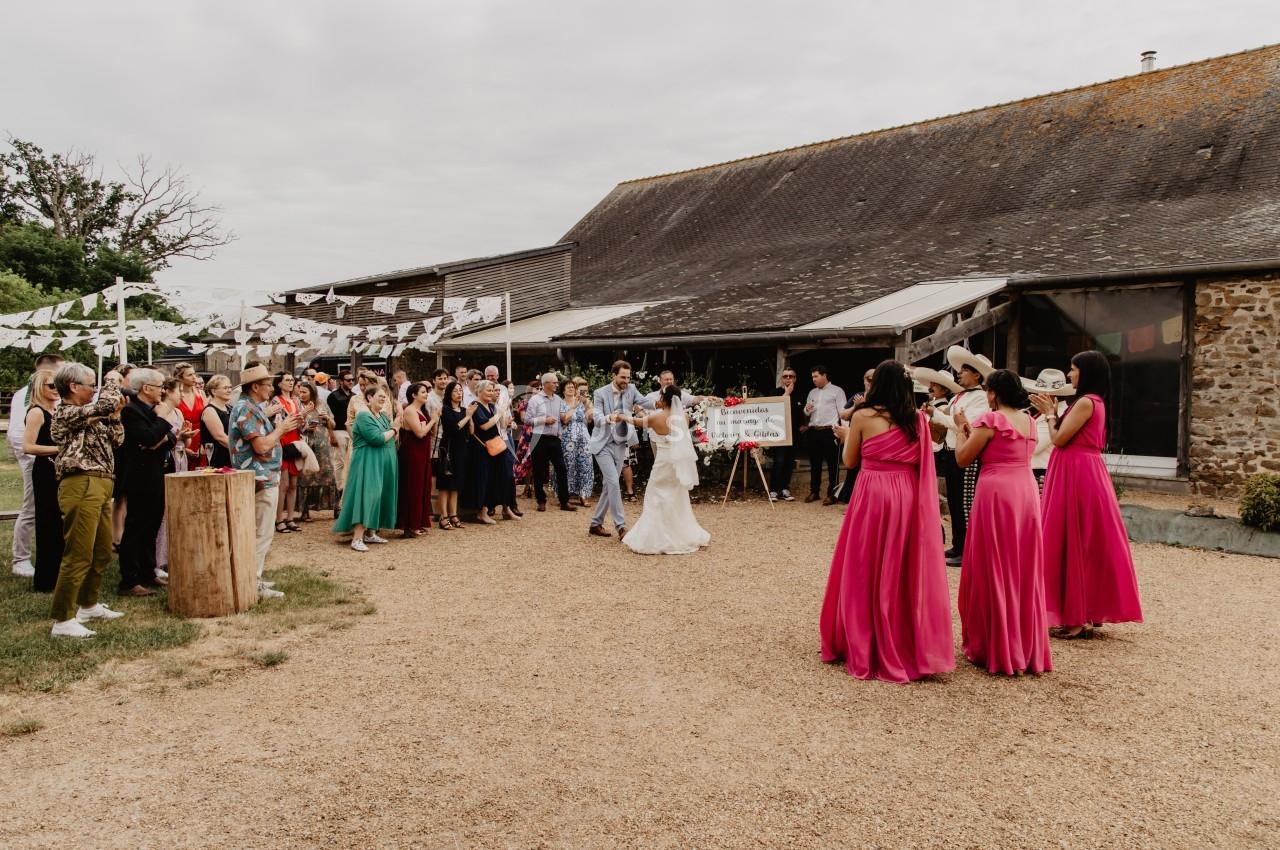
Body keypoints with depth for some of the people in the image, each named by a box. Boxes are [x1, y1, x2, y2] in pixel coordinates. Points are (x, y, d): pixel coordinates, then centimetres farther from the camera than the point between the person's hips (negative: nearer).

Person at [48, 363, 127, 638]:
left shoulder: (89, 416, 20)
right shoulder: (65, 413, -9)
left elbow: (117, 439, 21)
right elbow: (106, 403, -21)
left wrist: (115, 414, 11)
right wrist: (112, 388, -1)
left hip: (99, 486, 10)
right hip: (81, 486, -10)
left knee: (102, 552, 18)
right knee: (78, 554, -9)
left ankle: (88, 604, 32)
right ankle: (62, 620, -4)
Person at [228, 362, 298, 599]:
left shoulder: (250, 407, 15)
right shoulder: (247, 409, -17)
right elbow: (262, 446, -23)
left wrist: (283, 426, 6)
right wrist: (281, 428, -10)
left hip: (262, 477, 11)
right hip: (262, 479, -11)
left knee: (259, 531, 16)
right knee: (263, 533, -6)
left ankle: (253, 577, 24)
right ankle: (254, 584, -2)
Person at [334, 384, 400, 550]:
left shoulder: (382, 415, 13)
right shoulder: (364, 416, -14)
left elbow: (391, 439, 11)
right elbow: (377, 438, -23)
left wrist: (395, 422, -1)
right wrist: (393, 431, -9)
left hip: (381, 463, 9)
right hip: (368, 462, -9)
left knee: (377, 495, 11)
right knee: (366, 495, -15)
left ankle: (370, 533, 19)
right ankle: (357, 538, -17)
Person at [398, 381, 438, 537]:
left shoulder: (422, 411, 15)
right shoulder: (410, 411, -13)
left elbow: (431, 432, 15)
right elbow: (420, 432, -22)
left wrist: (435, 421, 1)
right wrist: (432, 420, -9)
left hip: (422, 454, 10)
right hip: (412, 454, -10)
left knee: (423, 487, 11)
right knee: (413, 488, -6)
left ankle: (419, 523, 18)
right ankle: (410, 526, -1)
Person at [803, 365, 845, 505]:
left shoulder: (837, 391, 1)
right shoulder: (812, 392, 18)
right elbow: (806, 413, 23)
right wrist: (807, 410, -1)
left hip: (830, 431, -6)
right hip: (813, 431, 6)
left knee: (832, 464, -2)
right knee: (814, 463, 11)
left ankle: (831, 494, 2)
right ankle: (814, 492, 20)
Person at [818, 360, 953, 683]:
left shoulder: (863, 417, -7)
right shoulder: (917, 419, 3)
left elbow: (850, 461, 2)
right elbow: (922, 462, 8)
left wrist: (849, 431, 17)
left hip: (873, 497, -3)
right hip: (908, 498, 3)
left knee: (867, 573, 7)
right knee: (905, 572, 12)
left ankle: (864, 650, 15)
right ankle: (912, 648, 20)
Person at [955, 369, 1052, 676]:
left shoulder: (990, 420, -10)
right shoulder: (1030, 421, 12)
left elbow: (962, 459, -7)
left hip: (997, 492, -7)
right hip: (1027, 491, 7)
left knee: (994, 569, 3)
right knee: (1024, 570, 13)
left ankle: (996, 648, 9)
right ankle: (1028, 647, 22)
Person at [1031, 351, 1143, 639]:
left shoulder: (1086, 402, -15)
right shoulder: (1094, 401, 15)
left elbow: (1060, 439, -16)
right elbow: (1068, 436, 14)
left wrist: (1049, 413, -2)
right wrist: (1053, 412, 12)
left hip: (1078, 475, -10)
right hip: (1083, 472, 10)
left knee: (1075, 542, -5)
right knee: (1085, 544, 13)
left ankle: (1080, 618, 0)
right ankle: (1088, 612, 20)